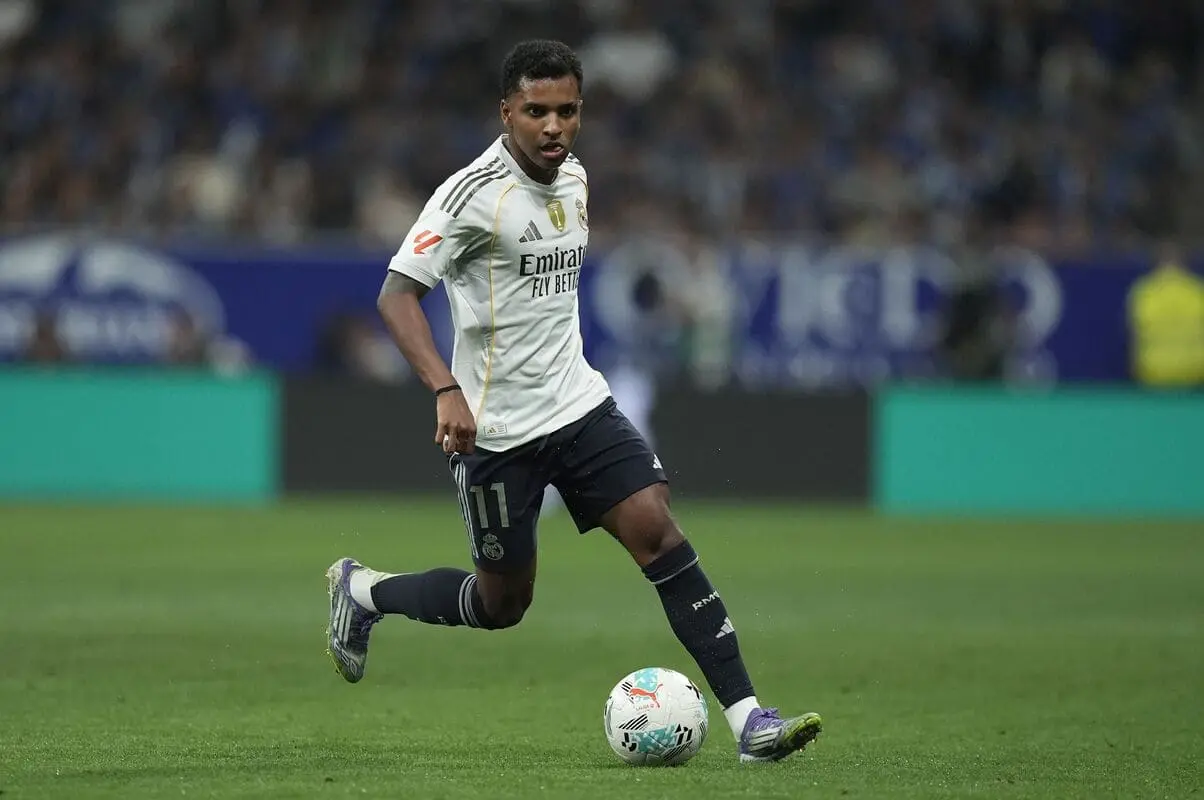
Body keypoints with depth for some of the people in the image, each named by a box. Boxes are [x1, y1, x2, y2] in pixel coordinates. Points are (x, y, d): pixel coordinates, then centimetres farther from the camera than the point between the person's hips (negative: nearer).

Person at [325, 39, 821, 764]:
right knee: (502, 605, 5)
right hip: (496, 426, -6)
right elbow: (397, 292, -21)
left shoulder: (574, 179, 7)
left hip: (579, 402, 6)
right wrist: (446, 390, -33)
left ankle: (747, 717, -15)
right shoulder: (475, 193, -17)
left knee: (658, 531, -11)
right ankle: (362, 591, 32)